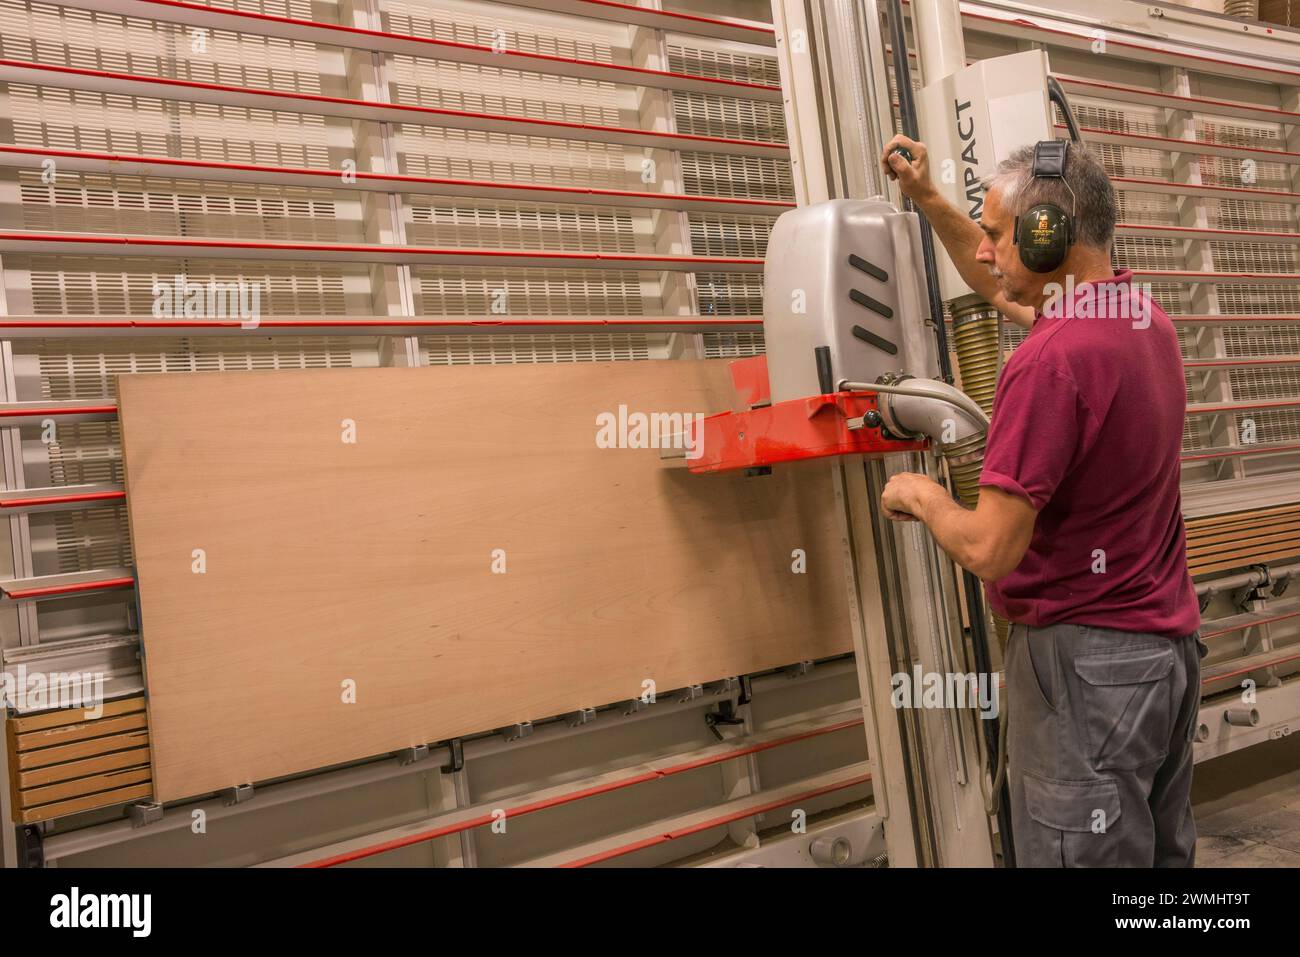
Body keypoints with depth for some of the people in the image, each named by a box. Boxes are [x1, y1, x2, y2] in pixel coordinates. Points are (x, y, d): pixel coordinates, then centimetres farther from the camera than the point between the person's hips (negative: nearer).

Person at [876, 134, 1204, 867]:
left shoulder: (1050, 361, -24)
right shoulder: (1146, 318, 4)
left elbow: (989, 550, -24)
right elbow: (1006, 290, 22)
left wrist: (922, 496, -5)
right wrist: (928, 198, 20)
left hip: (1087, 659, -9)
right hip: (1169, 642, 9)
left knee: (1085, 852, 6)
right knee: (1162, 851, 21)